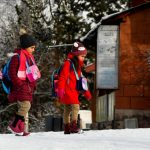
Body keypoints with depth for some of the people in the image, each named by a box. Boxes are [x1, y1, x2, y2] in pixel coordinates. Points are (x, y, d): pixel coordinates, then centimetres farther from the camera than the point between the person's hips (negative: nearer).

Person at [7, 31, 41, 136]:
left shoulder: (30, 57, 17)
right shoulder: (17, 56, -9)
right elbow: (12, 73, -12)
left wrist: (33, 85, 14)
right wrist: (20, 85, -17)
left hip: (28, 87, 8)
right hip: (20, 87, -8)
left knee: (25, 107, 6)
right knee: (25, 105, -18)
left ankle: (23, 130, 9)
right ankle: (14, 126, -9)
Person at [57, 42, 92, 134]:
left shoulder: (78, 65, 19)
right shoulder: (68, 63, -9)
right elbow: (63, 77, -17)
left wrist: (86, 93, 25)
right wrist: (60, 89, -26)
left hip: (74, 91, 9)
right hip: (68, 90, -9)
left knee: (68, 109, 13)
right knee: (75, 106, -19)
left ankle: (67, 129, 17)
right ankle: (73, 126, -23)